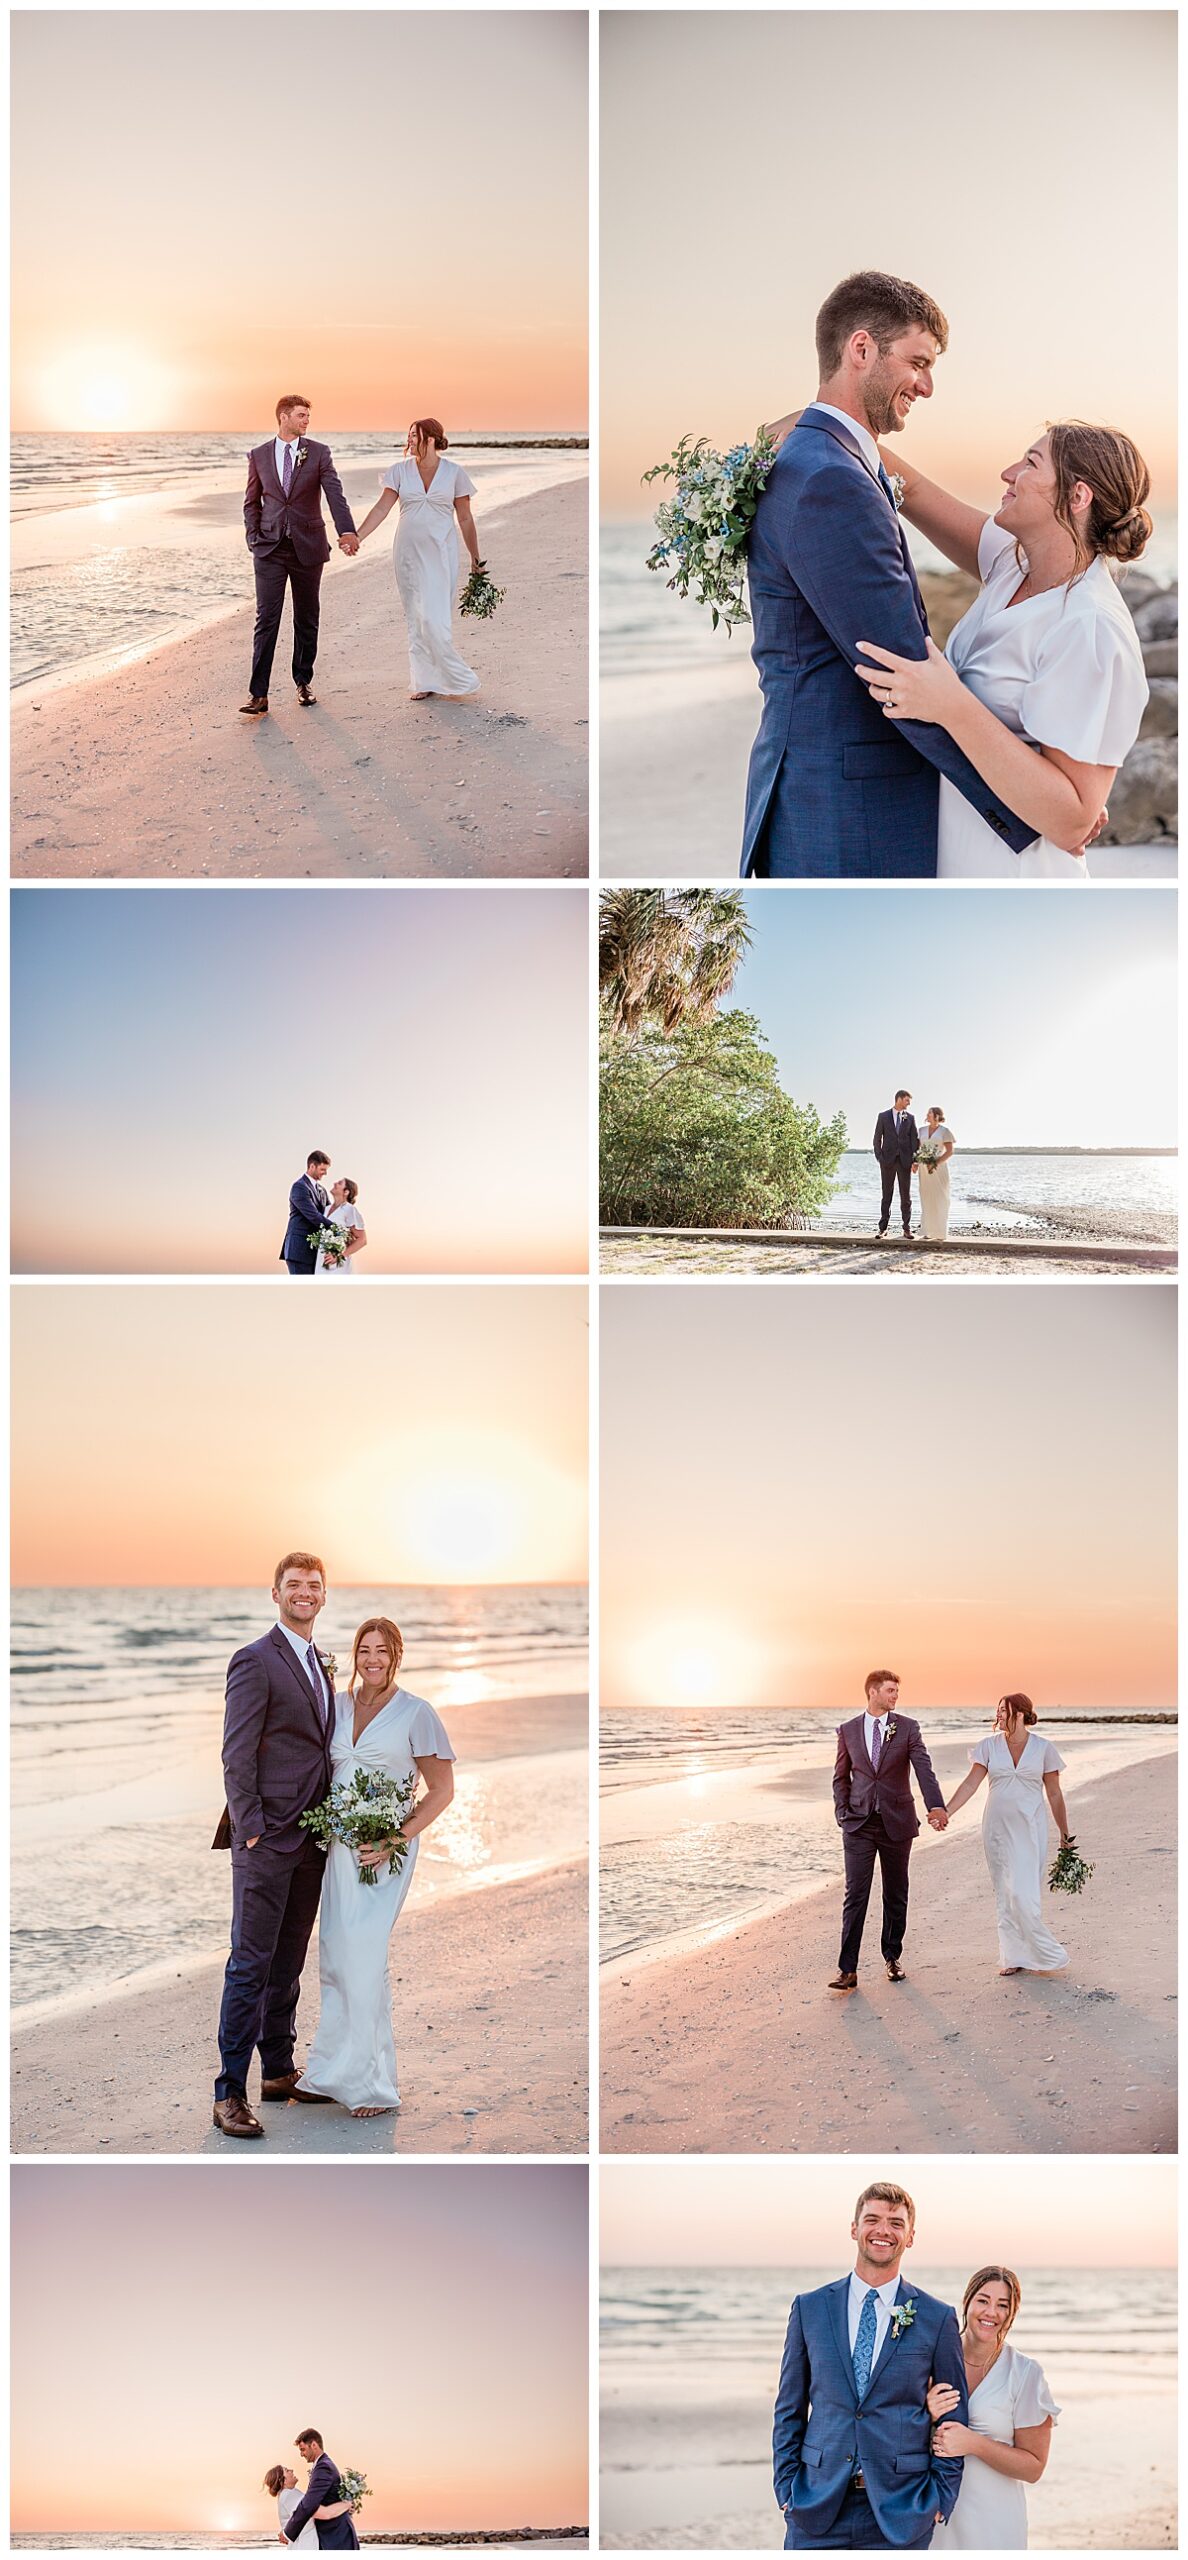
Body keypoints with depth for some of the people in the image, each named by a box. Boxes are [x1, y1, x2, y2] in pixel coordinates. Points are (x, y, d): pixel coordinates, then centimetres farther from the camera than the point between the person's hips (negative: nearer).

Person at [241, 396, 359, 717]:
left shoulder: (318, 453, 0)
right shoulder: (259, 455, 5)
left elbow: (334, 494, -12)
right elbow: (252, 502, 13)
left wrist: (347, 531, -27)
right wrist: (254, 540, 1)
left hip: (308, 547, 0)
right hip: (270, 548, 0)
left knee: (307, 618, 9)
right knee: (266, 619, -7)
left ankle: (303, 681, 24)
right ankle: (258, 694, -10)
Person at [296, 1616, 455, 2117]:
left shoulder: (416, 1713, -5)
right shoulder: (338, 1705, 10)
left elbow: (441, 1790, -4)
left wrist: (397, 1839, -14)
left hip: (384, 1849, -5)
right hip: (338, 1844, 5)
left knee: (362, 1958, -9)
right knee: (334, 1957, 7)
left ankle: (372, 2084, -1)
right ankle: (330, 2074, 16)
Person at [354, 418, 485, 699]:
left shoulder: (454, 473, -1)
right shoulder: (401, 470, 3)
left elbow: (465, 518, 4)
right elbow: (382, 508, -1)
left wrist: (476, 558, 7)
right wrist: (357, 536, -13)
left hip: (440, 554, -3)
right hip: (408, 552, 3)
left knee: (434, 618, -12)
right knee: (415, 620, 5)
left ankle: (458, 681, -1)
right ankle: (424, 682, 11)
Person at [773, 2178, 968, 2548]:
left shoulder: (938, 2318, 3)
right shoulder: (809, 2308, 7)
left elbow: (954, 2418, 7)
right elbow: (789, 2410, 10)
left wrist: (940, 2500, 0)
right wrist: (786, 2489, 2)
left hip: (900, 2512, -1)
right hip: (817, 2507, 1)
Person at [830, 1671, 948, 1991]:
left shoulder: (907, 1728, 0)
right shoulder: (848, 1731, 4)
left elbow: (923, 1769, -11)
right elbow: (841, 1777, 12)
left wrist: (936, 1806, -26)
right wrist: (843, 1814, -1)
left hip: (897, 1822, 0)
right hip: (859, 1824, 0)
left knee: (896, 1894, 10)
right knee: (855, 1895, -6)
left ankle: (892, 1958, 24)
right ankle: (847, 1970, -8)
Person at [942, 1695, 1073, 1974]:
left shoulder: (1043, 1747, -1)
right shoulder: (990, 1746, 3)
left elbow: (1054, 1793, 5)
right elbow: (971, 1783, -1)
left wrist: (1065, 1832, 7)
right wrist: (945, 1812, -12)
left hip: (1029, 1828, -3)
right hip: (997, 1828, 3)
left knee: (1024, 1893, -12)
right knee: (1005, 1894, 5)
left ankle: (1048, 1955, 0)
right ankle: (1015, 1957, 11)